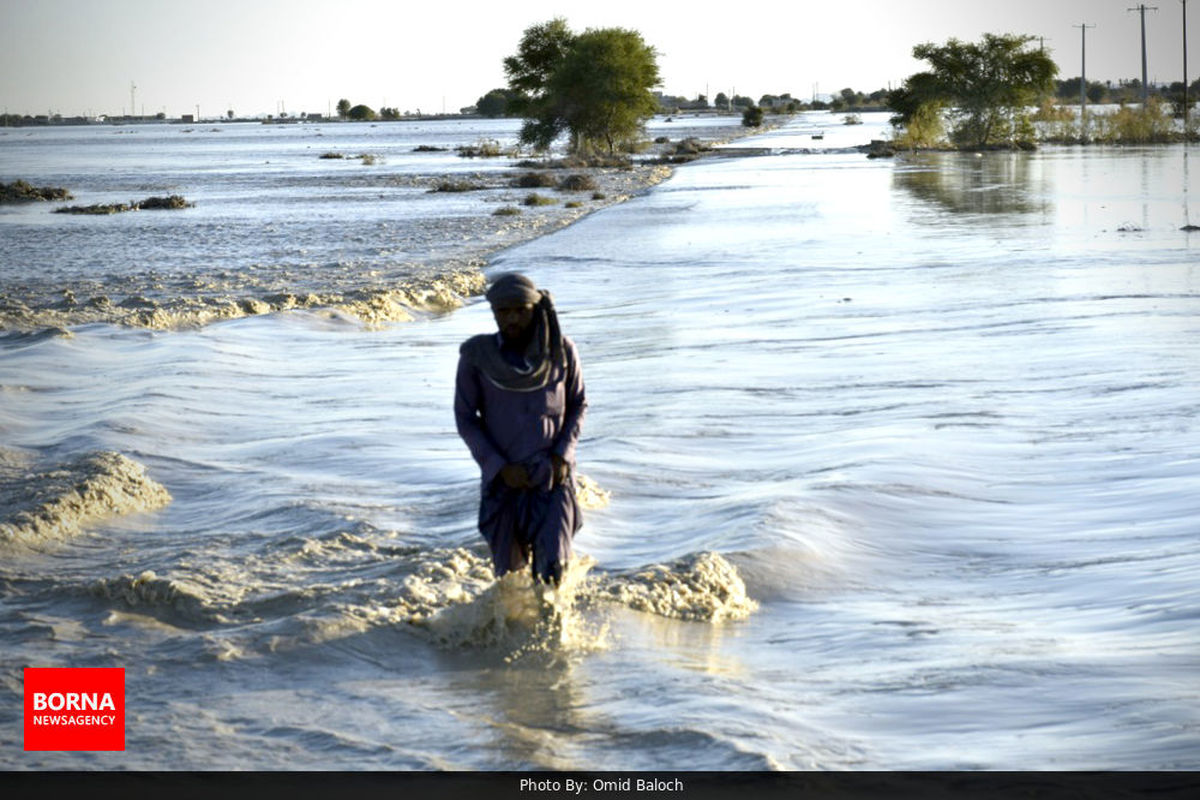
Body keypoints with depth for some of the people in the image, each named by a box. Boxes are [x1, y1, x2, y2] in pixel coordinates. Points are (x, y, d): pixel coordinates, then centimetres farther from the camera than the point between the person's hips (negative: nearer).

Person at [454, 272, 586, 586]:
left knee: (552, 566, -12)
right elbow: (465, 418, -2)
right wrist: (500, 466, -11)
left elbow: (578, 405, 6)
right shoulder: (477, 357, -9)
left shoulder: (561, 351, -7)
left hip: (553, 476, 0)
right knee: (510, 571, 8)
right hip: (504, 477, 0)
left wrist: (563, 455, -8)